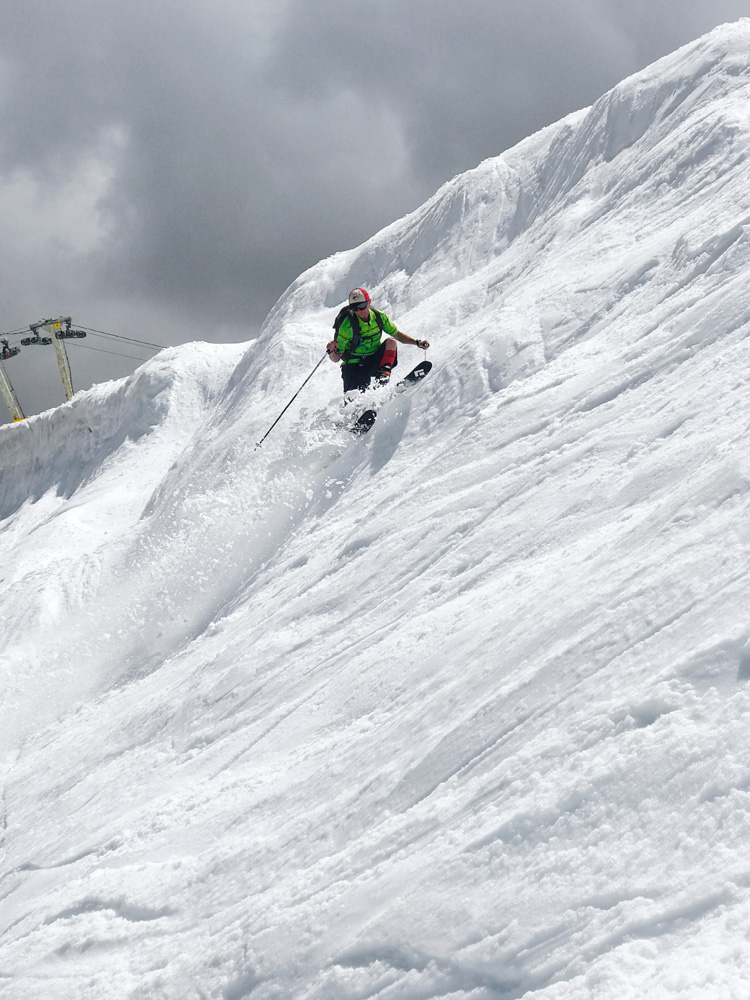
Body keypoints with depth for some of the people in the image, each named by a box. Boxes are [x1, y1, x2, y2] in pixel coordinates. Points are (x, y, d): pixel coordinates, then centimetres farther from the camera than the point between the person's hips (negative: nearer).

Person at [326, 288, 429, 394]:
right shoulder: (347, 325, -17)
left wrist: (417, 343, 1)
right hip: (354, 366, -3)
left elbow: (397, 334, 11)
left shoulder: (378, 316, -5)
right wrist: (333, 351, -36)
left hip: (374, 361, 3)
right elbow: (336, 359, -14)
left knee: (390, 342, -20)